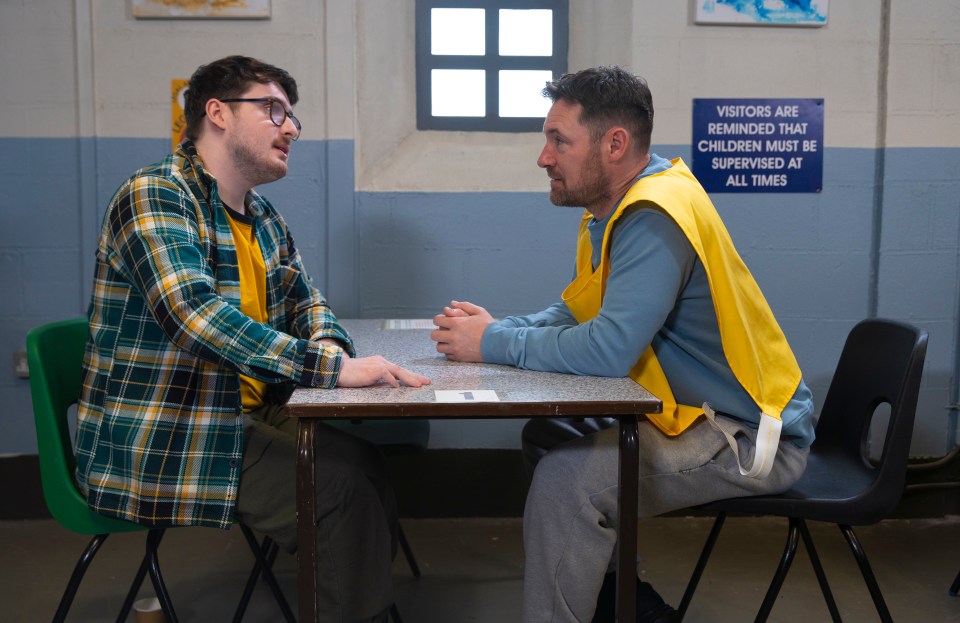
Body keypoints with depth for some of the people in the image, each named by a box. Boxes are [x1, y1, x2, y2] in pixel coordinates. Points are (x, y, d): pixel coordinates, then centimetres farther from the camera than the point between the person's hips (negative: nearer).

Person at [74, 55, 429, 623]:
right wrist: (330, 366, -34)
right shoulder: (154, 196, -15)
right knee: (340, 484, -17)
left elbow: (307, 304, 18)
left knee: (366, 459, -4)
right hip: (154, 444, -8)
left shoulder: (265, 220, 12)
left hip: (245, 416, 8)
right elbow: (195, 313, -29)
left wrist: (333, 347, -8)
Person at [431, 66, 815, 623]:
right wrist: (497, 327, -5)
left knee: (565, 483, -21)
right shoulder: (616, 207, 6)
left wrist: (494, 343, -20)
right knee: (545, 437, 9)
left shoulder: (655, 218, -25)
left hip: (752, 437, -10)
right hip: (699, 410, 10)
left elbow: (608, 350, -33)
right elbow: (579, 311, 13)